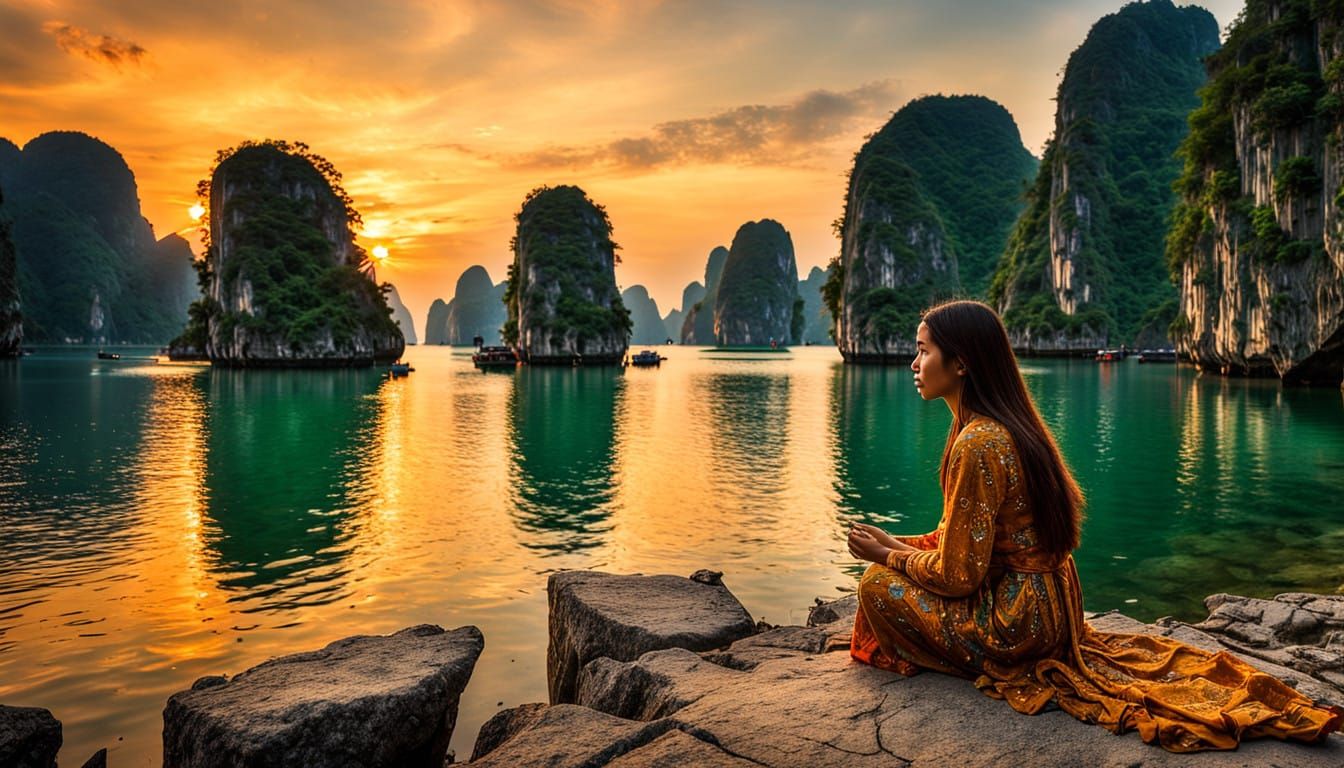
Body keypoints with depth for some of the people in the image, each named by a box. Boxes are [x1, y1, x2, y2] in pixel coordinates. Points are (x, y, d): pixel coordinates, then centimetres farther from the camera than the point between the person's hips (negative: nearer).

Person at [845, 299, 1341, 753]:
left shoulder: (977, 444, -26)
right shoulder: (1010, 425, 5)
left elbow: (957, 574, -21)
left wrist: (890, 555, -5)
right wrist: (898, 544, 8)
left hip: (1016, 620, -9)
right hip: (1051, 604, 9)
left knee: (878, 583, -4)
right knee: (896, 567, 19)